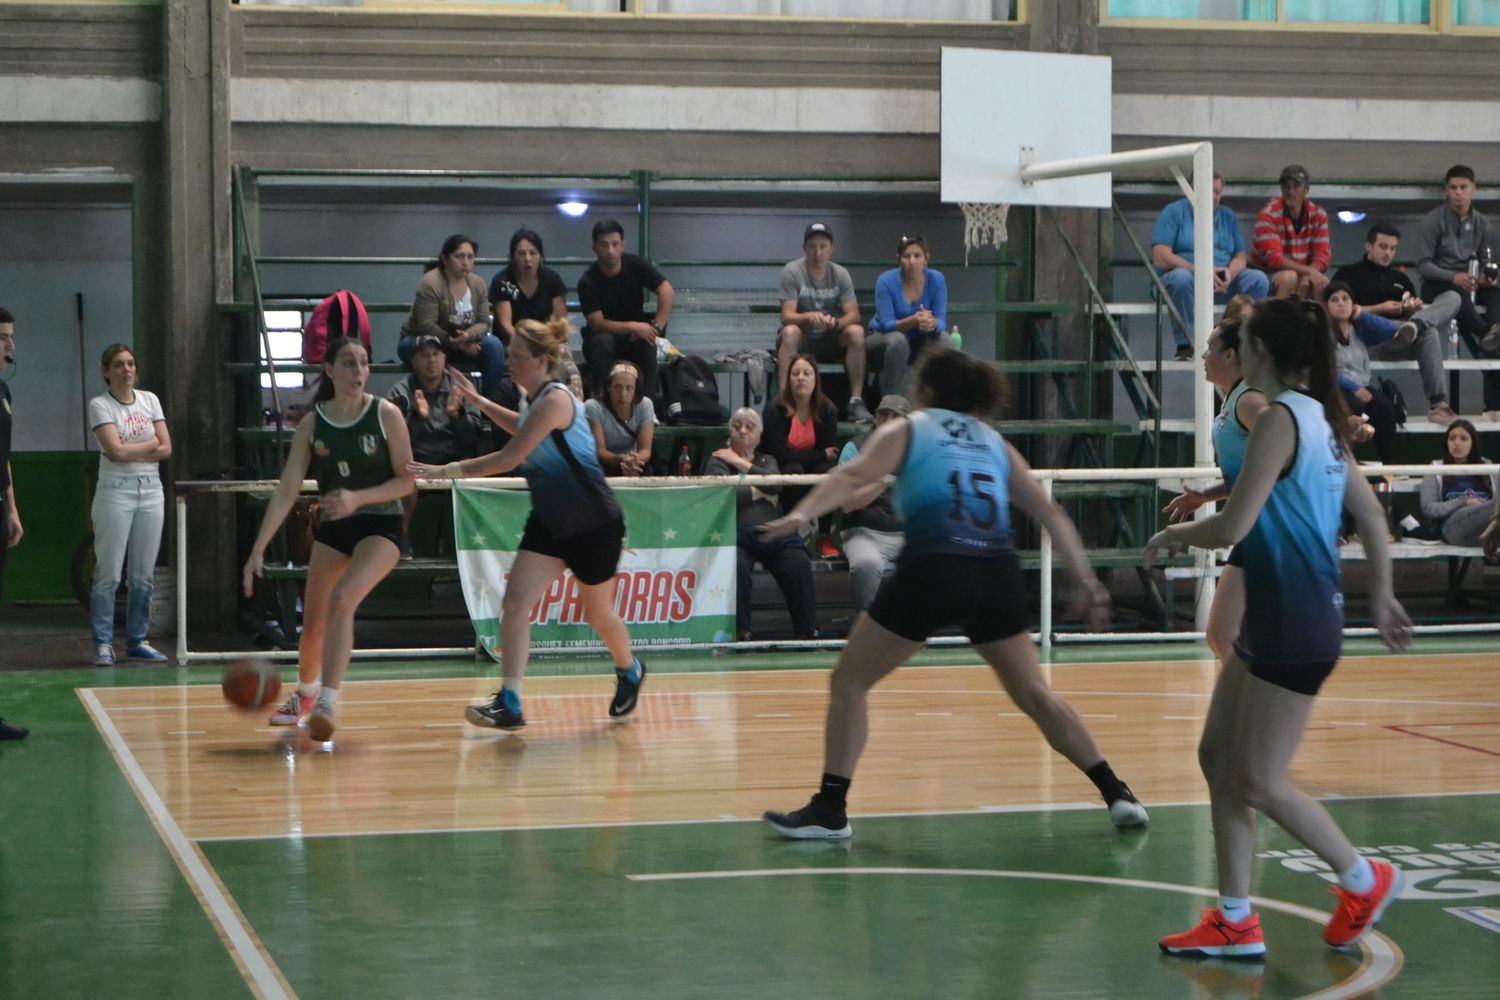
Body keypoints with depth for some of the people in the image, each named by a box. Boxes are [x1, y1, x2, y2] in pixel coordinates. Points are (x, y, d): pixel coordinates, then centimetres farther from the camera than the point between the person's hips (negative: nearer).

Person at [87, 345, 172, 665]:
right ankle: (103, 644, -2)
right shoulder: (100, 405, -4)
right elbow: (115, 451, -16)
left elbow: (166, 449, 3)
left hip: (151, 491, 4)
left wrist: (129, 451, -8)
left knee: (144, 575, 6)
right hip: (115, 492, -4)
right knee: (108, 575, -6)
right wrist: (150, 444, -3)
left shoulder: (149, 400, 10)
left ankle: (137, 641, 15)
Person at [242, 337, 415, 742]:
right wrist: (258, 550, -13)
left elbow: (407, 481, -8)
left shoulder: (386, 415, -11)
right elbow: (286, 491, -6)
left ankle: (327, 702, -29)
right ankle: (304, 694, 39)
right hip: (332, 528, 4)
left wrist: (358, 499, -24)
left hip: (380, 525, -4)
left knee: (341, 600, -27)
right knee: (312, 623, 10)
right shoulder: (312, 424, -5)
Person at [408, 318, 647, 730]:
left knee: (598, 613, 11)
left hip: (594, 525, -8)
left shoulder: (555, 399, -22)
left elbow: (510, 457, -28)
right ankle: (509, 704, -16)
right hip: (548, 522, 8)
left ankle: (630, 671, 42)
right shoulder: (534, 399, 4)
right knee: (515, 603, -11)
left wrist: (447, 471, -27)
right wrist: (480, 402, 22)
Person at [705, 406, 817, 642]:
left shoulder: (766, 461, 28)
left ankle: (807, 632, -20)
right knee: (738, 566, -36)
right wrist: (758, 492, 4)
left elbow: (775, 483, 3)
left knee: (799, 565, -26)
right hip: (737, 534, -3)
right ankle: (742, 633, -29)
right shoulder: (718, 460, 16)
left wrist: (741, 463, 5)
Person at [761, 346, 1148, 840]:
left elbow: (855, 475, -5)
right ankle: (1117, 795, 18)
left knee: (849, 682, 11)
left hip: (933, 568, -4)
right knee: (1035, 694, 21)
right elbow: (1050, 513, 21)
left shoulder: (905, 431, 14)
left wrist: (800, 515, -18)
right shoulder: (995, 442, 26)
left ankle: (829, 810, 4)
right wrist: (1086, 581, 22)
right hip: (998, 572, 4)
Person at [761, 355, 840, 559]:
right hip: (779, 473, -3)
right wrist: (821, 455, -17)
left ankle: (825, 536, -19)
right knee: (794, 471, -34)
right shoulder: (775, 409, -16)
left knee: (826, 471, -29)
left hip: (813, 468, 3)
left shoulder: (826, 409, -6)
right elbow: (780, 454, -21)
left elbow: (832, 454, -8)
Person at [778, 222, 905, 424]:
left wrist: (836, 322, -33)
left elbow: (853, 314, -9)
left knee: (856, 331, -26)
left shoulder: (840, 274, 0)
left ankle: (856, 402, -27)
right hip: (802, 342, -3)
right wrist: (809, 317, -41)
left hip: (831, 341, 3)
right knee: (790, 332, -35)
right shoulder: (792, 272, -9)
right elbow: (787, 316, -19)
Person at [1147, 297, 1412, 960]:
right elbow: (1371, 514, 17)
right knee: (1218, 758, 9)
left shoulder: (1280, 419, -17)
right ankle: (1236, 923, 13)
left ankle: (1364, 881, 16)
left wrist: (1173, 534, -4)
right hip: (1270, 622, 10)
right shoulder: (1321, 419, 11)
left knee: (1257, 782, -2)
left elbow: (1233, 527, -22)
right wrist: (1380, 598, 24)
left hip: (1296, 628, -10)